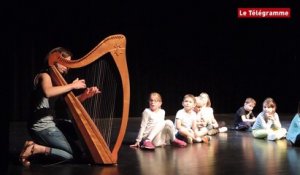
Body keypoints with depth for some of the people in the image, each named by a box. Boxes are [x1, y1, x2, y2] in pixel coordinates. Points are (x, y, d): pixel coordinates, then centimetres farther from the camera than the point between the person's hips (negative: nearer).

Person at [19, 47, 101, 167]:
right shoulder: (45, 75, -9)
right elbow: (48, 92, -33)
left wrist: (85, 95, -3)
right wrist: (72, 85, -24)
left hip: (50, 123, 9)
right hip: (42, 125, -9)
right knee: (75, 154, -8)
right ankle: (35, 149, -10)